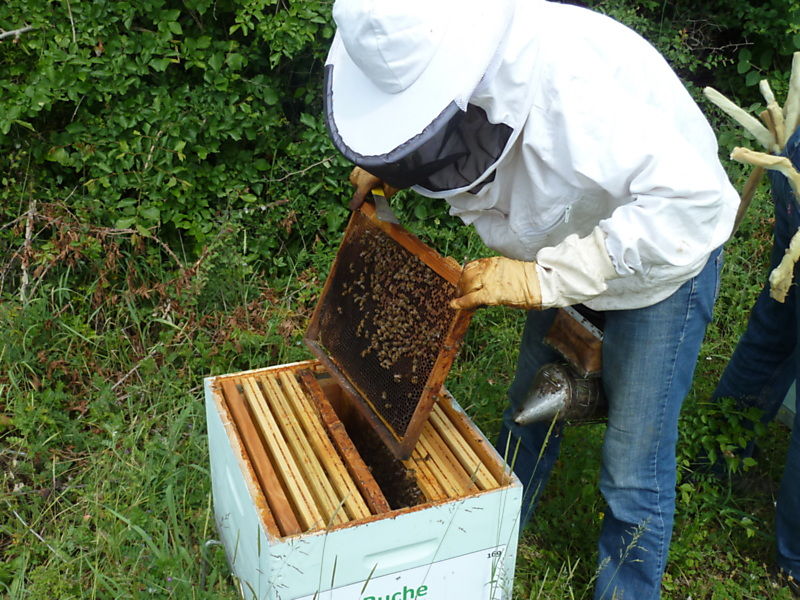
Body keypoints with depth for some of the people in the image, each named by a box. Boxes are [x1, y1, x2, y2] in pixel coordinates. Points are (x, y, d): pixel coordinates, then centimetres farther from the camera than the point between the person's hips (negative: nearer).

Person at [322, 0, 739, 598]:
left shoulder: (577, 81, -41)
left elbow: (692, 205, -45)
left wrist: (545, 278, -45)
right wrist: (384, 164, -9)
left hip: (665, 257, -6)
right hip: (569, 246, 7)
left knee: (634, 470, -3)